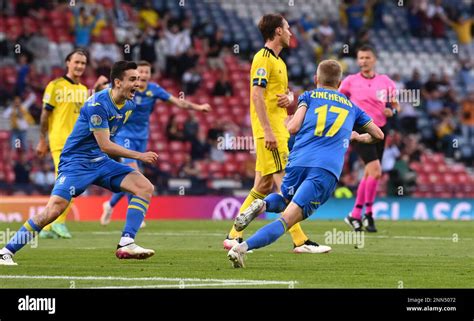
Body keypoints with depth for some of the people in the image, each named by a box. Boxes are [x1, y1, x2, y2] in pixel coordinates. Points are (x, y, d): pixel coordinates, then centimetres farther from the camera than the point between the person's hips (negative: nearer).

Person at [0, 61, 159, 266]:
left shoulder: (129, 105, 4)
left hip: (100, 161, 8)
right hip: (76, 161, -8)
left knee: (145, 187, -9)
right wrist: (139, 156, -20)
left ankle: (126, 245, -15)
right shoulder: (98, 104, -21)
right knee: (54, 208, -23)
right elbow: (104, 145, -23)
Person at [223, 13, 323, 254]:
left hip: (278, 130, 10)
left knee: (263, 186, 9)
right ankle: (300, 241, -14)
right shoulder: (263, 59, -11)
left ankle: (234, 236, 13)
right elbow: (257, 95, -18)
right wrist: (268, 130, -24)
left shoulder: (278, 61, 19)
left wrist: (289, 97, 4)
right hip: (270, 131, -10)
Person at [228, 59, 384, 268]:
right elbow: (378, 135, 37)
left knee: (284, 199, 32)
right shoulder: (351, 107, 27)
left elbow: (293, 128, 5)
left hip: (298, 162, 1)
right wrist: (359, 138, 57)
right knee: (286, 220, -10)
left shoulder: (309, 96, 20)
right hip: (327, 170, -1)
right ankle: (243, 247, -35)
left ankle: (262, 205, -4)